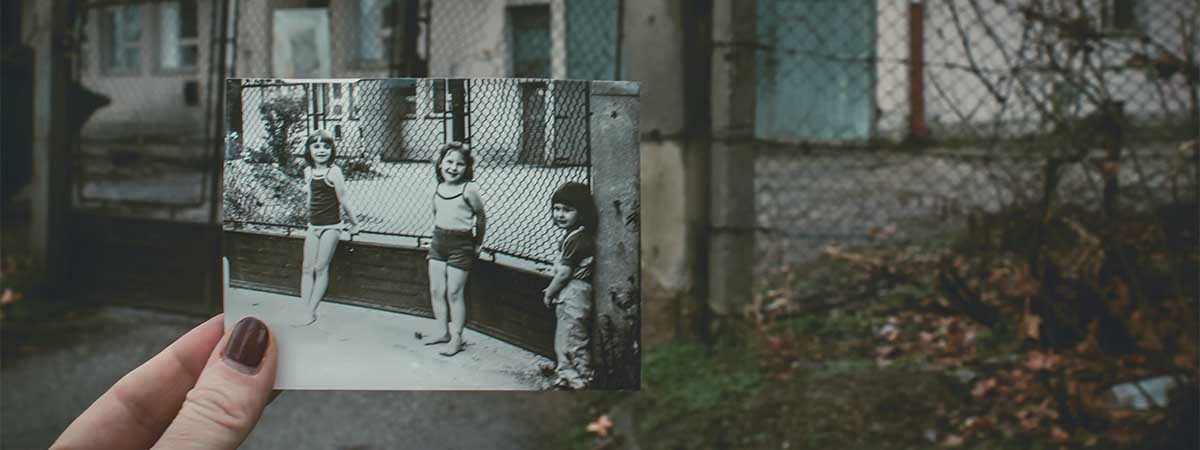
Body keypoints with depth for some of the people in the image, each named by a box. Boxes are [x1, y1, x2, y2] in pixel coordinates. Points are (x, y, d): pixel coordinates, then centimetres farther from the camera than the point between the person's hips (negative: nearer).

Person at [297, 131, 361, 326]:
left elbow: (343, 200, -7)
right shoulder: (308, 172, 7)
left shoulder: (333, 172, -14)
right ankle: (305, 310, 4)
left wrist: (354, 222, -2)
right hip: (313, 226, 6)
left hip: (330, 226, -6)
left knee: (321, 268, -3)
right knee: (307, 269, 3)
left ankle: (311, 311, 1)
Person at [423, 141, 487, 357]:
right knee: (436, 290, 9)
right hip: (438, 242, 6)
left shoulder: (468, 190, -13)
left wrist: (478, 244, 5)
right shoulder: (438, 189, 5)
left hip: (461, 245, -6)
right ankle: (443, 331, 23)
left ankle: (456, 338, 8)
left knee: (454, 293, -2)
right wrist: (438, 236, 14)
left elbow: (481, 217, -3)